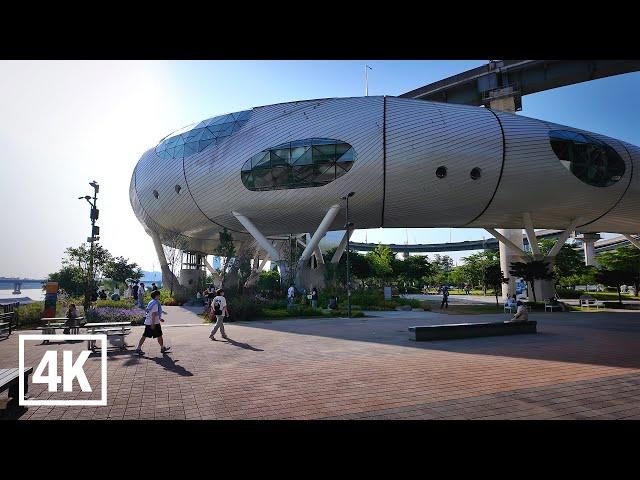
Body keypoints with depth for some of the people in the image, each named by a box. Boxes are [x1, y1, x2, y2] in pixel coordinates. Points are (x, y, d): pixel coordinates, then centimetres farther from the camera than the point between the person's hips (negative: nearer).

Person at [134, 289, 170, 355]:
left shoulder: (151, 302, 13)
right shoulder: (155, 303, -16)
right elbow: (153, 314, -21)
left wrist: (159, 318, 30)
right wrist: (153, 324, -22)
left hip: (147, 322, 9)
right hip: (155, 323, -9)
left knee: (144, 336, 8)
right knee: (159, 336, 6)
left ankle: (138, 349, 7)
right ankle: (162, 348, 18)